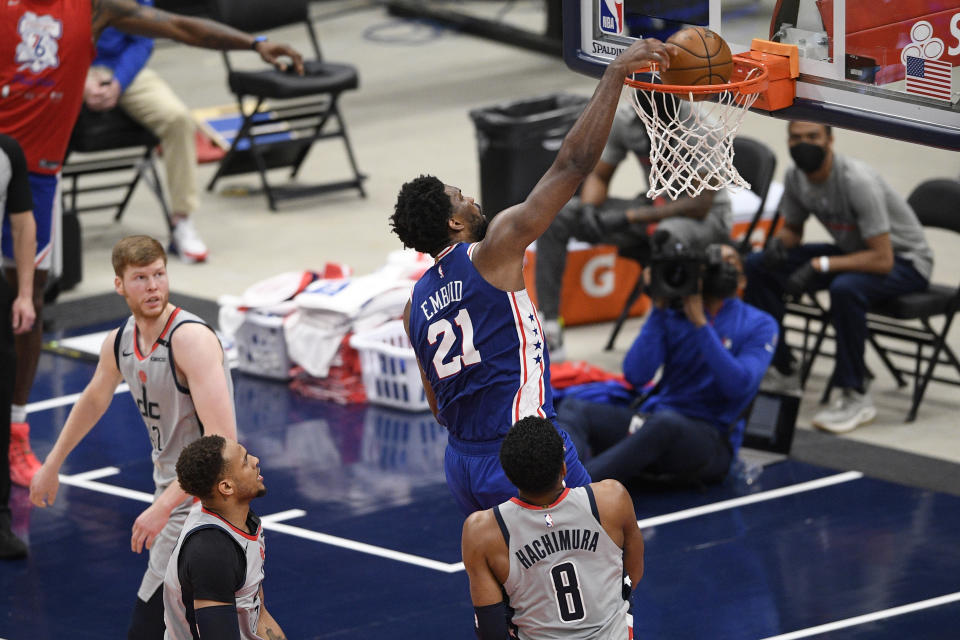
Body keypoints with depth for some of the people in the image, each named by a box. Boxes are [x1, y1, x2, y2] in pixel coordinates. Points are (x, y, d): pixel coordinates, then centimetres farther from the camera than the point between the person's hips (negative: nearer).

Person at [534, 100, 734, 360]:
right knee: (555, 217, -9)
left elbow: (701, 204, -25)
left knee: (669, 235, -45)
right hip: (654, 206, 7)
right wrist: (588, 208, -18)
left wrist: (629, 217, -30)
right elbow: (598, 176, 7)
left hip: (710, 217, -7)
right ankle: (549, 330, -15)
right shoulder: (624, 119, -5)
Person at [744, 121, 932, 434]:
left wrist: (821, 265, -35)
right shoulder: (796, 177, -8)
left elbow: (882, 260, -33)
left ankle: (856, 397, -28)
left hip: (905, 259, -8)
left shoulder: (859, 182, -31)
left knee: (845, 288, -40)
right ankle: (775, 367, 10)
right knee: (757, 265, -2)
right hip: (852, 250, 8)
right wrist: (779, 242, -14)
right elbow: (792, 229, 11)